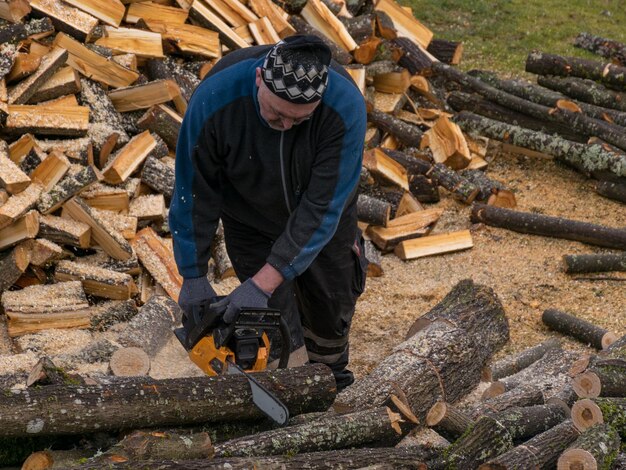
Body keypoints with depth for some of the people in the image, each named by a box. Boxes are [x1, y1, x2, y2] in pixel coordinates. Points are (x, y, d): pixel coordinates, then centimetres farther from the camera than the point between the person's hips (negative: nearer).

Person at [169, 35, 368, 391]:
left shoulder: (346, 106, -37)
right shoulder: (215, 98, -35)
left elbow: (323, 206, -34)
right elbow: (194, 190, -21)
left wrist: (263, 282, -36)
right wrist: (194, 275, -16)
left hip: (323, 224, 1)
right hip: (251, 223, -1)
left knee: (333, 297, 18)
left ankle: (330, 368, 49)